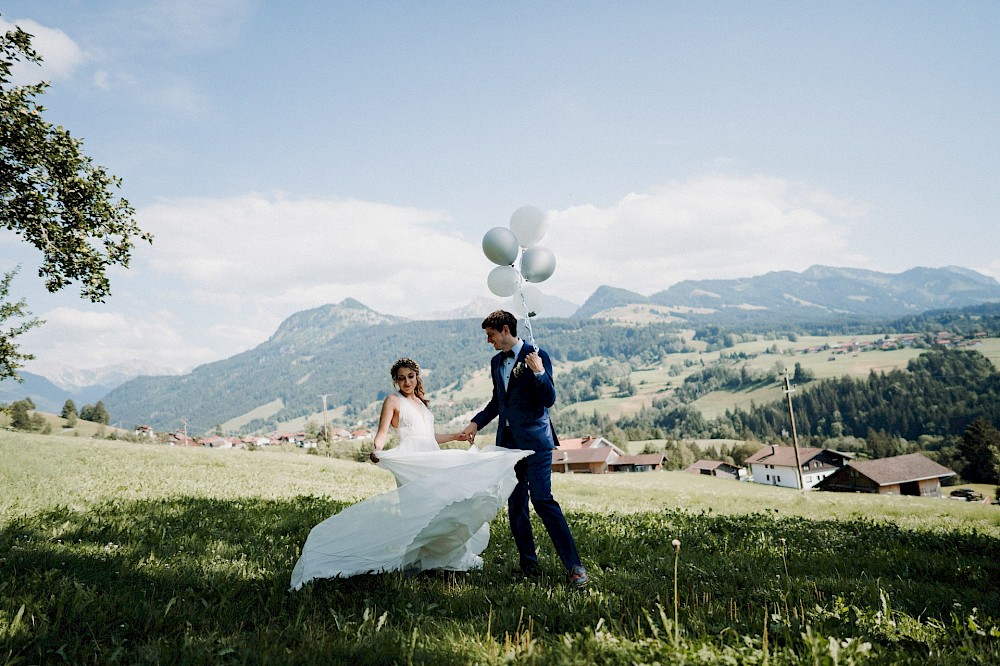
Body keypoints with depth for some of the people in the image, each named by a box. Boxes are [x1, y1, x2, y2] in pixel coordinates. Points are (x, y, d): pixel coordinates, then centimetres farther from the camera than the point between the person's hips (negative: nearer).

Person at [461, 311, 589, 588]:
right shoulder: (496, 362, 13)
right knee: (515, 505, 10)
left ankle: (574, 565, -7)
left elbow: (549, 400, -11)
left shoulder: (537, 356, -8)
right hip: (508, 441, 7)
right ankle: (528, 563, 21)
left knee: (542, 500, -13)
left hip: (534, 440, -7)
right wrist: (476, 422, 12)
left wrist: (539, 372, -25)